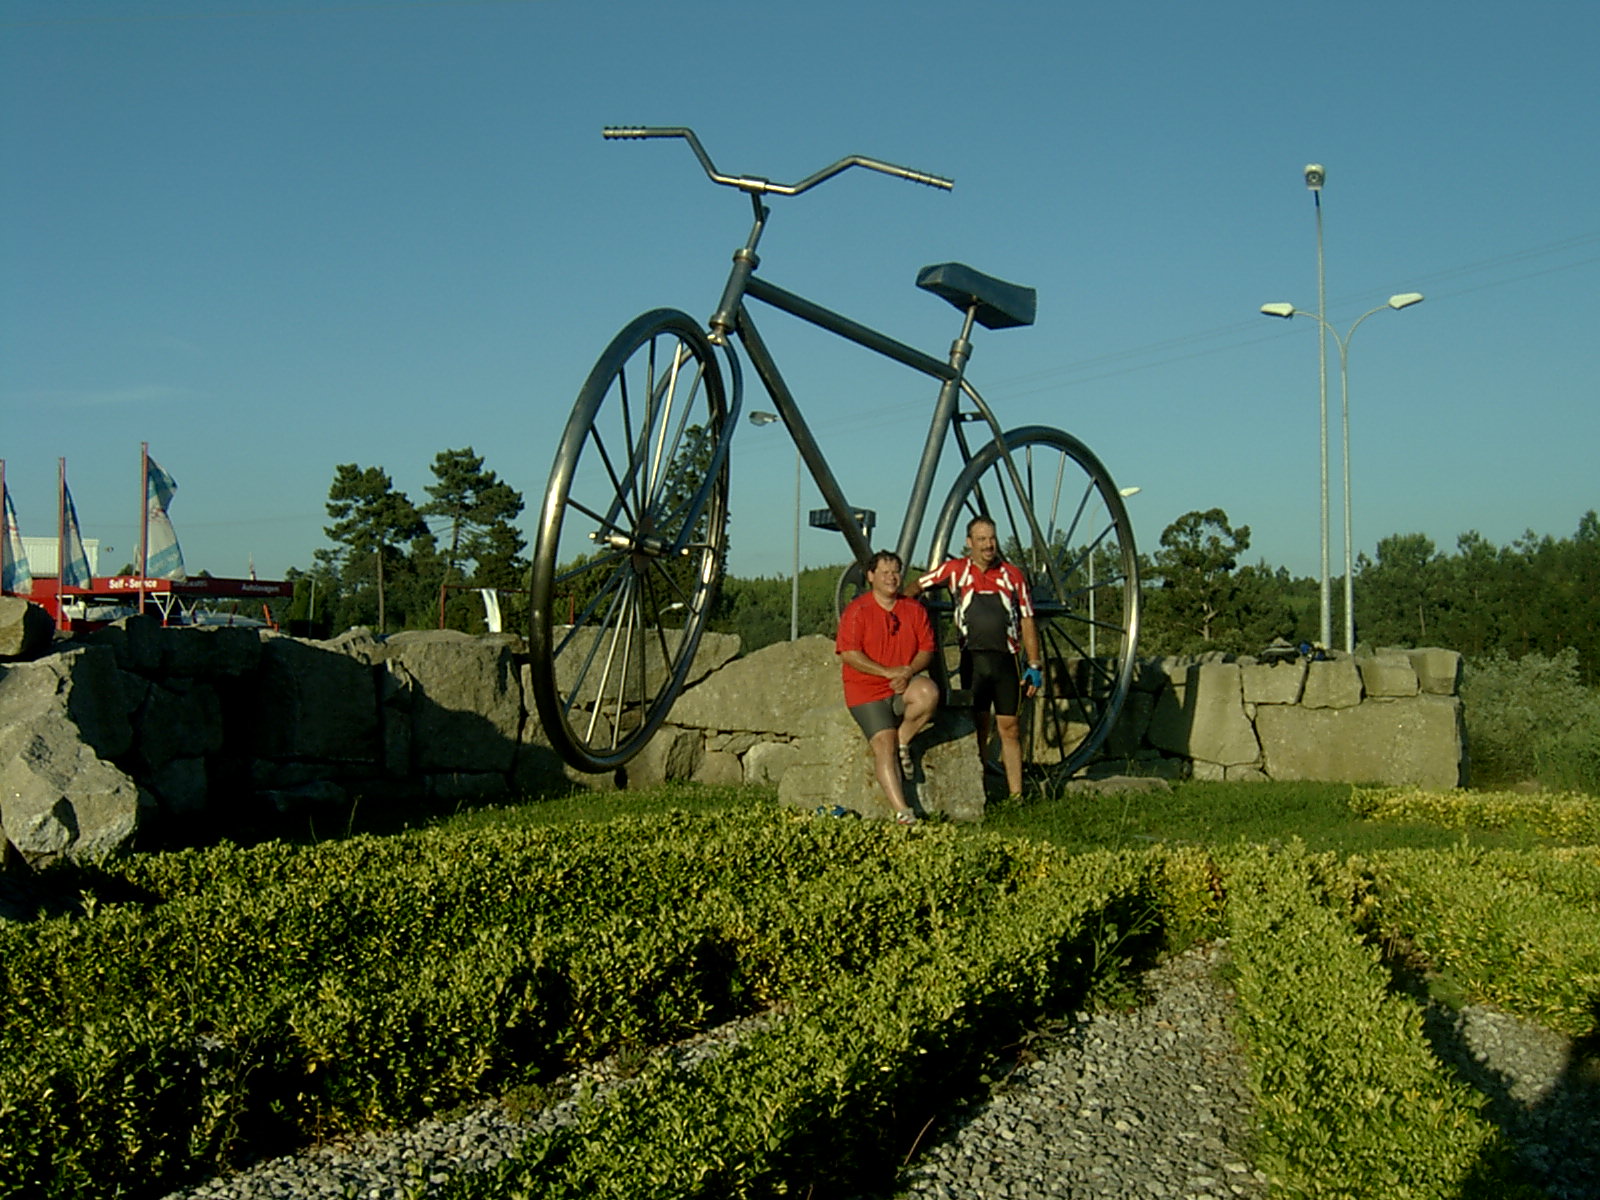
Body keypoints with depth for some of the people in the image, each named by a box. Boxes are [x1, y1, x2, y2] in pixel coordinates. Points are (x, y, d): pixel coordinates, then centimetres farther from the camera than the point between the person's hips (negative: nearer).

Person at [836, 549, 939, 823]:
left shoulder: (914, 610, 12)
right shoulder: (856, 611, -1)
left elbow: (927, 649, 9)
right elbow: (848, 654, -9)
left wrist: (909, 672, -12)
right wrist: (888, 672, -16)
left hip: (904, 687, 3)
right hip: (866, 690, -3)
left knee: (929, 693, -31)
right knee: (884, 744, -19)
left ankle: (903, 741, -9)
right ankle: (901, 811, -22)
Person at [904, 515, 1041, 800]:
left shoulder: (1013, 576, 6)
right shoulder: (956, 570, 4)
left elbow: (1027, 622, 7)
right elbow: (916, 587, 14)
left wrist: (1034, 666, 2)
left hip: (1005, 660, 1)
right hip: (973, 660, 0)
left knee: (1009, 728, 2)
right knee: (979, 728, 4)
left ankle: (1016, 795, 4)